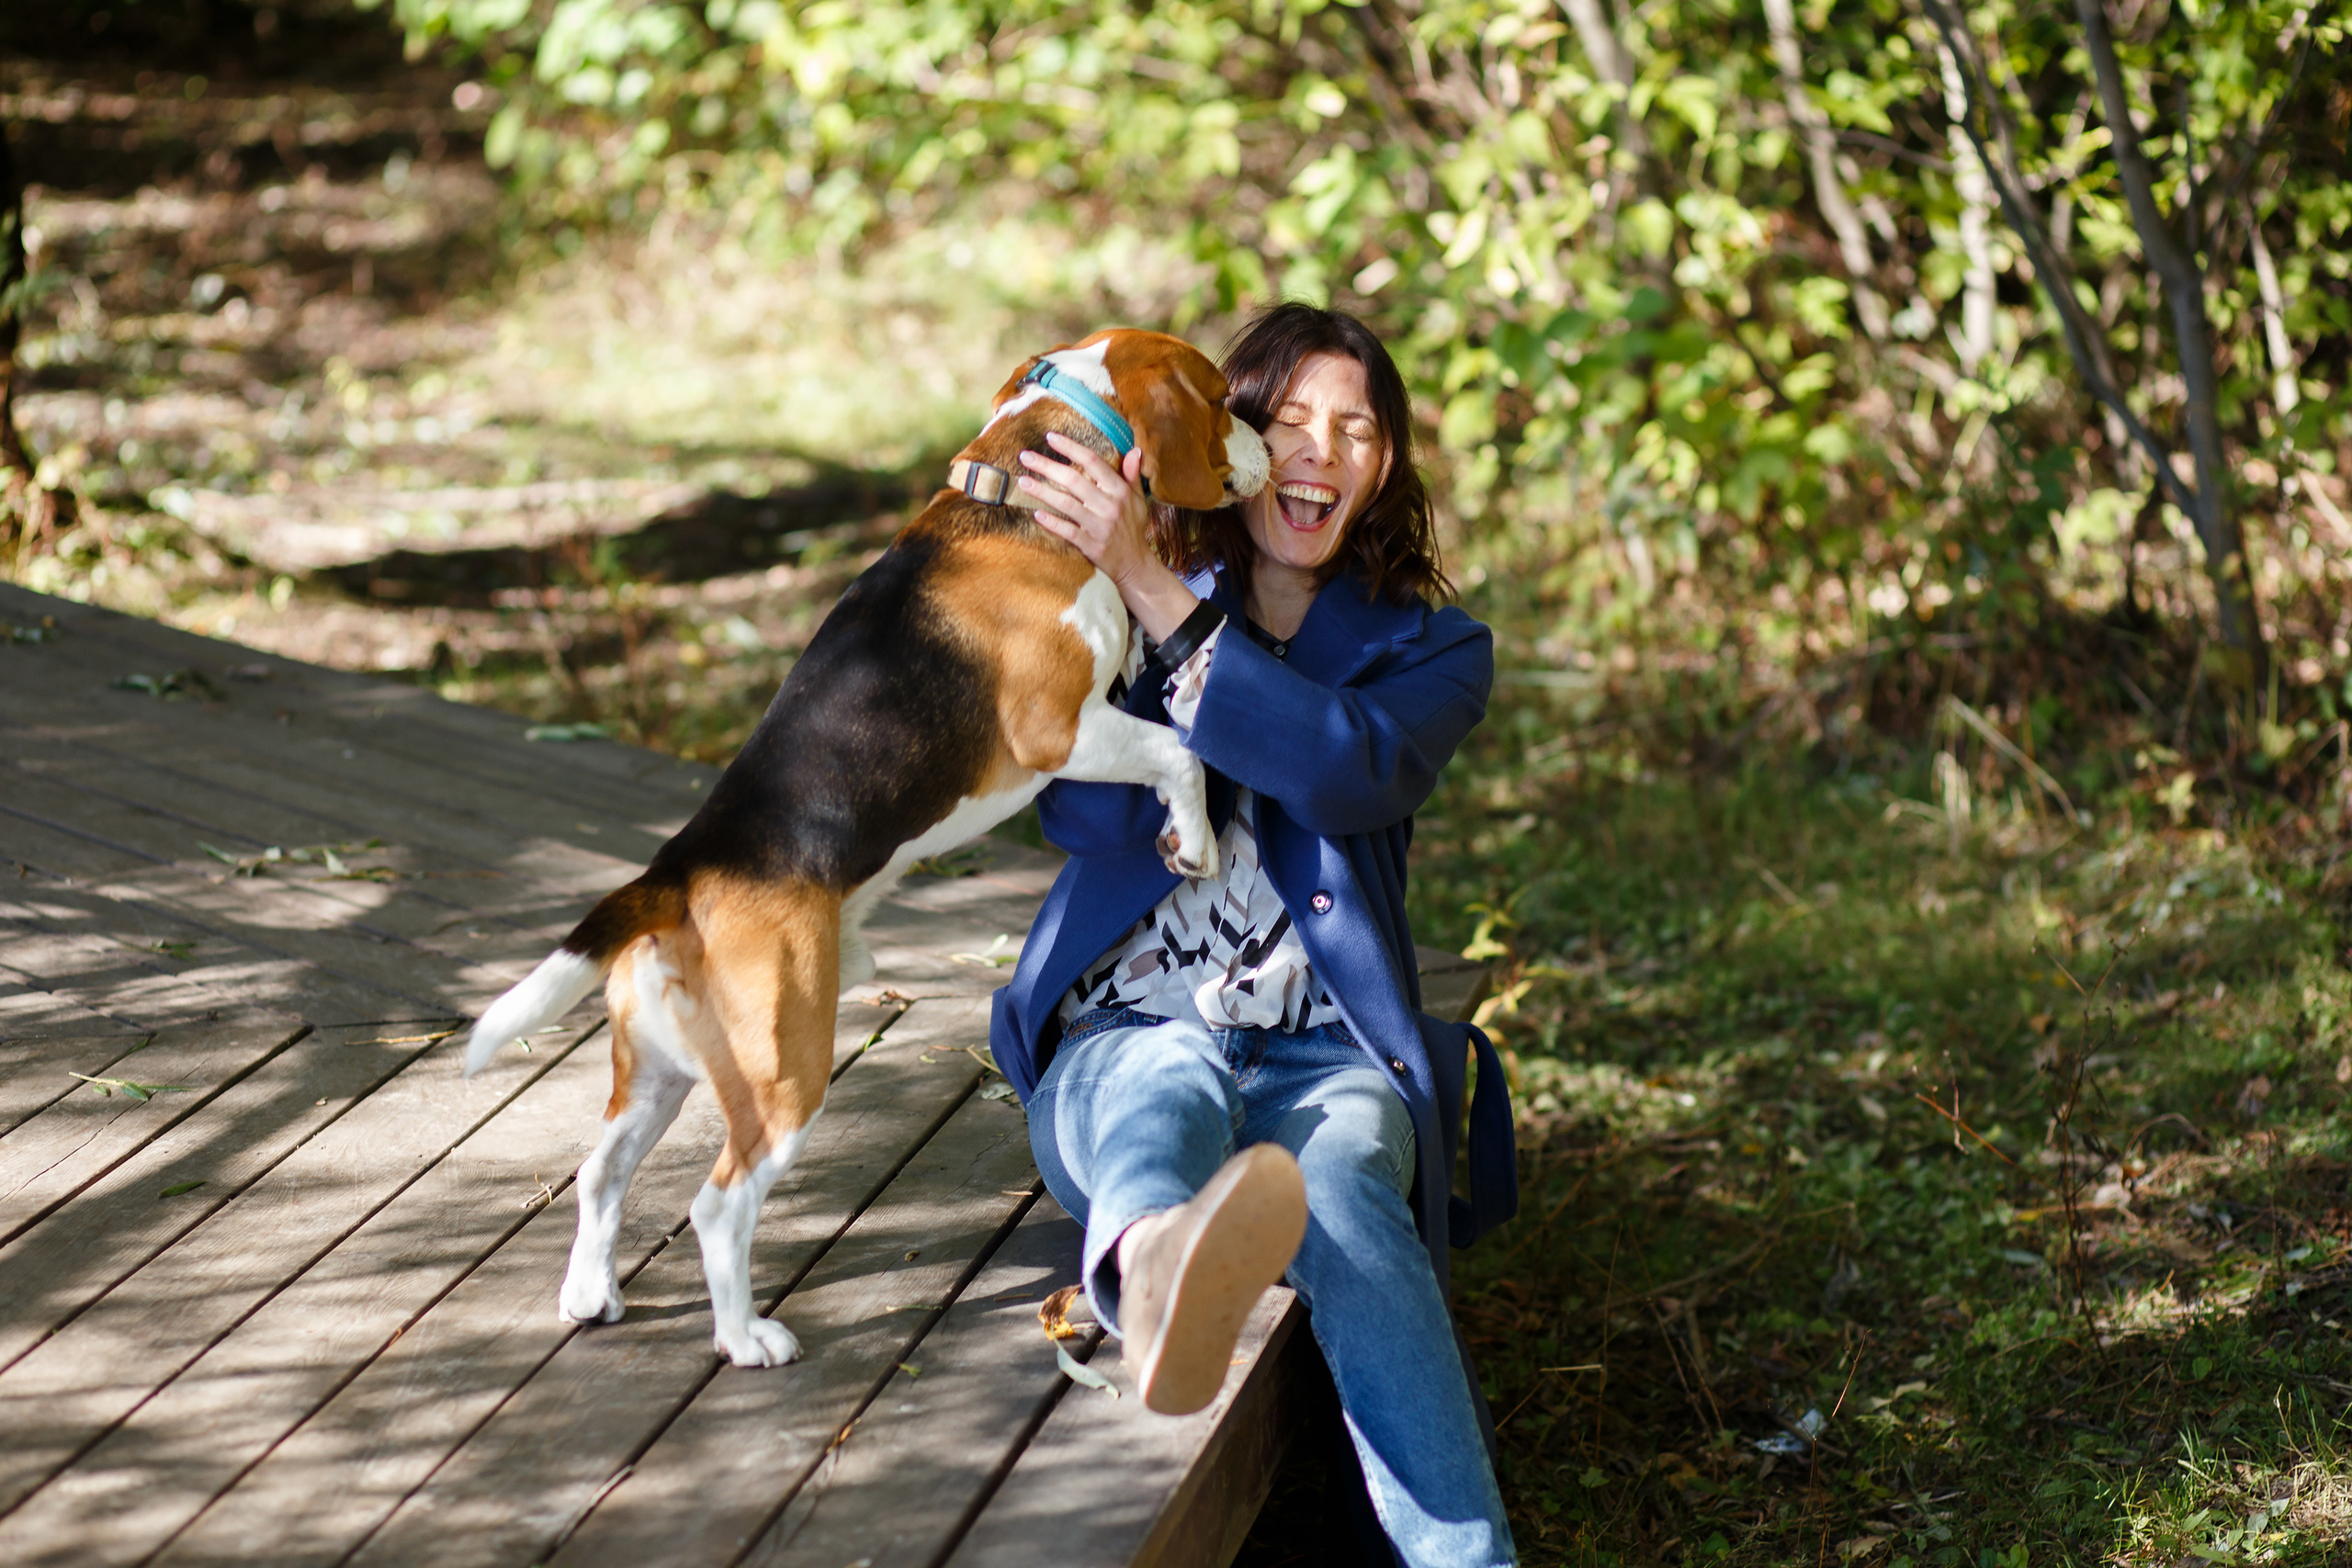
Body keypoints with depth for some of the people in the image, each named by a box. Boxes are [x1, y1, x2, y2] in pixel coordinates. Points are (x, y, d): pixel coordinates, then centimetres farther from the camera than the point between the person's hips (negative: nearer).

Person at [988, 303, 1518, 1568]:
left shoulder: (1427, 651, 14)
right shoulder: (1119, 612, 16)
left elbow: (1344, 773, -12)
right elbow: (1087, 812, -4)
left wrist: (1154, 591, -17)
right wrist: (1102, 576, -12)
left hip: (1324, 1050, 0)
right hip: (1121, 1038, 0)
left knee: (1342, 1182, -36)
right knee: (1172, 1085, -38)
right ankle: (1158, 1272, -76)